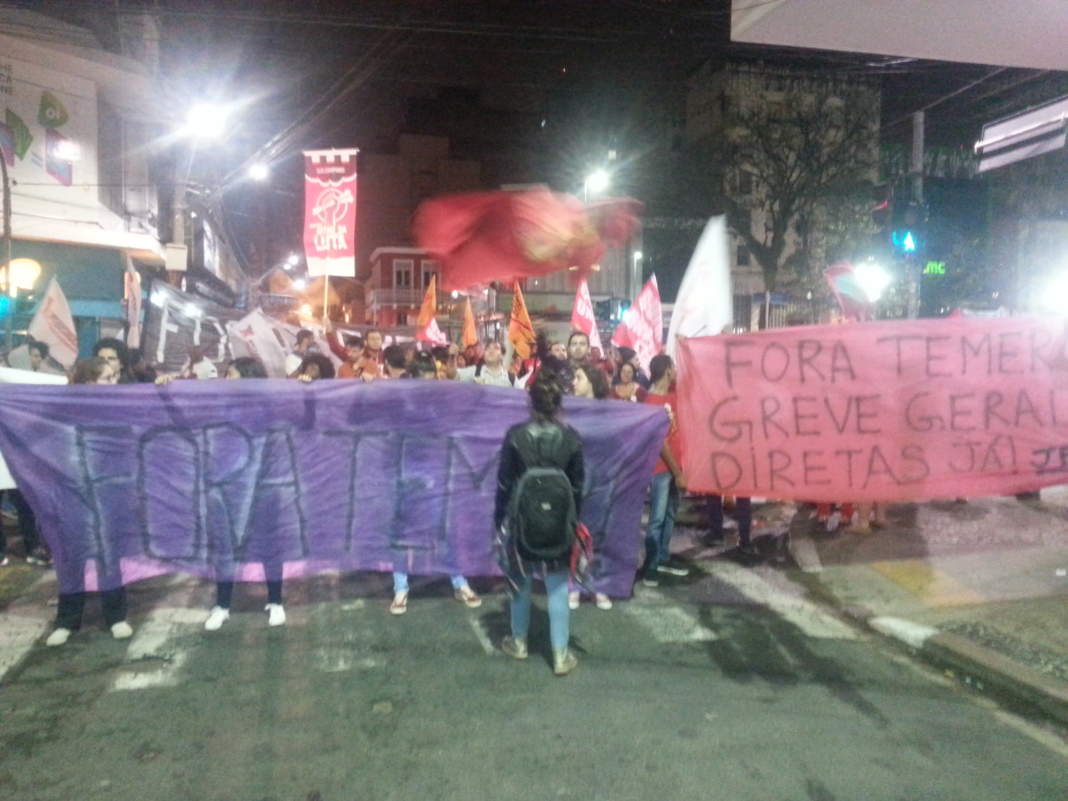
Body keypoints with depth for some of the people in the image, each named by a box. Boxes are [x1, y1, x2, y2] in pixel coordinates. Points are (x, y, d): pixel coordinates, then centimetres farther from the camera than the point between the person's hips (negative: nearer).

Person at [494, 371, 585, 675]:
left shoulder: (516, 435, -11)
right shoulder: (571, 438, -6)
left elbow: (504, 482, -6)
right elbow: (577, 486, 0)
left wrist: (498, 518, 4)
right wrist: (574, 521, 11)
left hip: (521, 520, 0)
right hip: (560, 524, 1)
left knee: (520, 581, 18)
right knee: (558, 587, 9)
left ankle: (519, 642, 34)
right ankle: (561, 655, 13)